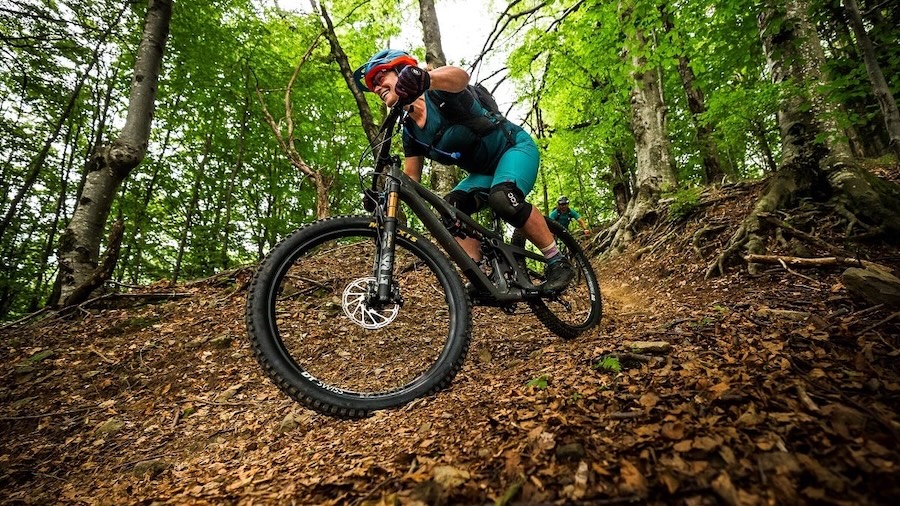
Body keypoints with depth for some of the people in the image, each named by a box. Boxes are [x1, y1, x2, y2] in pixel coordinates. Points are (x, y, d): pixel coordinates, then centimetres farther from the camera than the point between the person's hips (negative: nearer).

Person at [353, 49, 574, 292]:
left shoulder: (438, 92, -20)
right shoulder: (410, 131, 1)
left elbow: (461, 75, -45)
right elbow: (410, 178, 3)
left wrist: (424, 77, -66)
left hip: (516, 148, -7)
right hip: (485, 172, 7)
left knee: (502, 198, -35)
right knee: (450, 208, -17)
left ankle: (558, 262, -20)